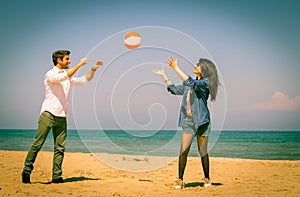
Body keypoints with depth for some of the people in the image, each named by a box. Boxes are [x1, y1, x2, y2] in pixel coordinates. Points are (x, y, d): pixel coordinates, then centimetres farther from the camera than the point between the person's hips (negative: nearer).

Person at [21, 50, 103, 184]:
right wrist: (79, 65, -13)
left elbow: (85, 80, 23)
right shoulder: (50, 74, -3)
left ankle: (57, 176, 2)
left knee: (60, 148, 0)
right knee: (37, 144, -8)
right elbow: (65, 76, -20)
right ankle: (27, 170, 0)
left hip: (62, 117, 6)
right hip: (48, 114, -6)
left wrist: (93, 69, 11)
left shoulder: (68, 78, 19)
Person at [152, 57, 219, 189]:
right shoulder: (190, 84, 18)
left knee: (202, 151, 1)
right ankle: (180, 180, -1)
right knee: (183, 150, -4)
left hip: (202, 120, -5)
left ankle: (207, 179, 16)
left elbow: (190, 83, -23)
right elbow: (174, 89, 29)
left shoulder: (205, 82, -5)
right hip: (188, 120, 5)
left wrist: (176, 68, -23)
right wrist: (163, 76, 29)